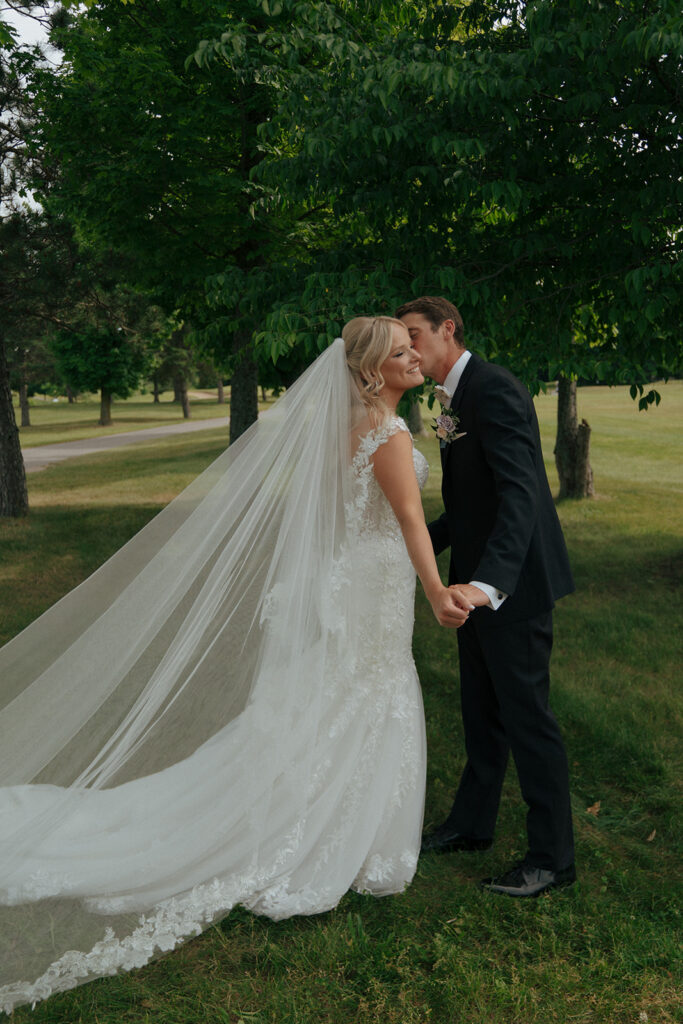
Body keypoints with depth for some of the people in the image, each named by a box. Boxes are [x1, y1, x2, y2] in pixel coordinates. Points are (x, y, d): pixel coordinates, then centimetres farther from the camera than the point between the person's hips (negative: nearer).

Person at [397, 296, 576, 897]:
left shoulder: (493, 389, -19)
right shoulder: (457, 399, 13)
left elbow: (521, 491, -31)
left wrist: (490, 581, -43)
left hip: (514, 582, -10)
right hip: (481, 580, 10)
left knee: (527, 717, 1)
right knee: (482, 712, 20)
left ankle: (553, 857, 17)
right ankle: (473, 825, 37)